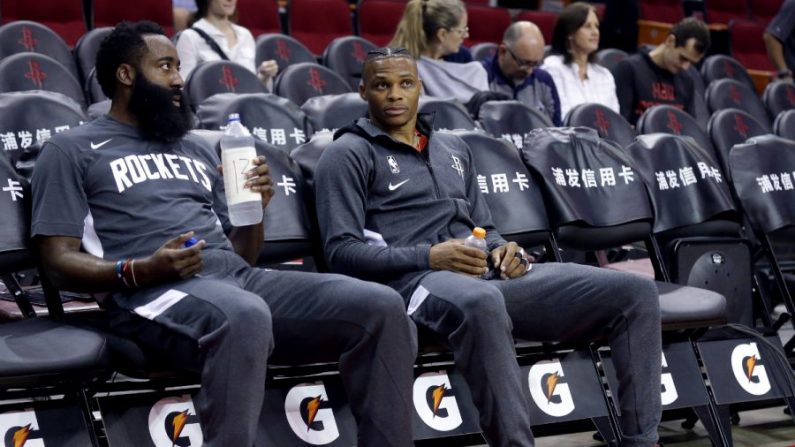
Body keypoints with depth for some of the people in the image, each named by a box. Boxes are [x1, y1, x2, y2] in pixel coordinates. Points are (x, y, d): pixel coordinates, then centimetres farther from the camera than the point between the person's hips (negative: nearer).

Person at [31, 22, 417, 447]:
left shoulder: (197, 149, 29)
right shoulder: (71, 150, 11)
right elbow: (59, 261, 1)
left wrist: (256, 209, 4)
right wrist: (140, 271, -17)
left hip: (239, 278, 6)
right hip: (155, 293, -6)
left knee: (382, 306, -16)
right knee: (245, 315, -42)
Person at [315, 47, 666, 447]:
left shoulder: (453, 147, 26)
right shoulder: (348, 154, 6)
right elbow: (341, 251, -5)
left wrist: (503, 249, 3)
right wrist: (429, 257, -17)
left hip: (490, 278, 7)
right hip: (416, 280, -7)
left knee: (635, 291, -8)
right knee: (482, 302, -45)